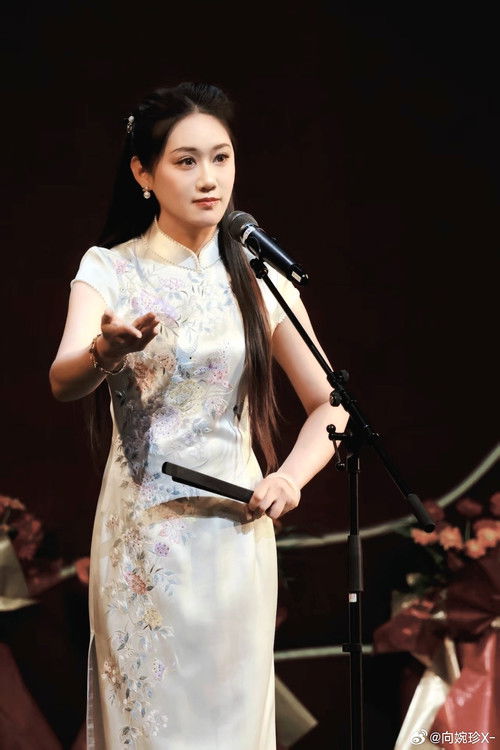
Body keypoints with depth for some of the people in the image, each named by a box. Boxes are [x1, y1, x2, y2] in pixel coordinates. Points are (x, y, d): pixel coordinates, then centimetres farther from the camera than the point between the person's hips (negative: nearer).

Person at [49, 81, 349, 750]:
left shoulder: (257, 279, 4)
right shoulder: (109, 270, -2)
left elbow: (330, 406, 8)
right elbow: (64, 382, -20)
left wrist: (289, 477, -12)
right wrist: (108, 349, -42)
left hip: (236, 529, 2)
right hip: (142, 536, -2)